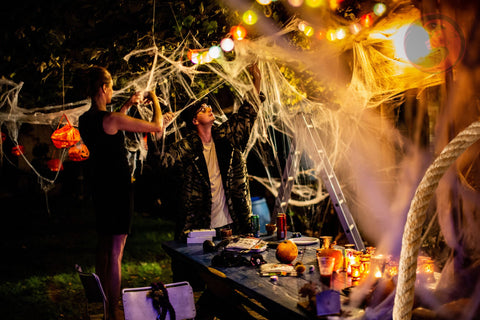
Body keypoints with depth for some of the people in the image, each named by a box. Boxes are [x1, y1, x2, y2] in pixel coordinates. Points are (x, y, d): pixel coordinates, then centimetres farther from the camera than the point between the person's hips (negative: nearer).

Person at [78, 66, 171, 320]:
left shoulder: (84, 120, 5)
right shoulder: (111, 119, -19)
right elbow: (158, 127, -14)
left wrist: (129, 105, 31)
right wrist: (154, 100, 4)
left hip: (99, 186, 9)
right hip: (118, 187, -9)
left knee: (104, 244, 19)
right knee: (116, 250, -3)